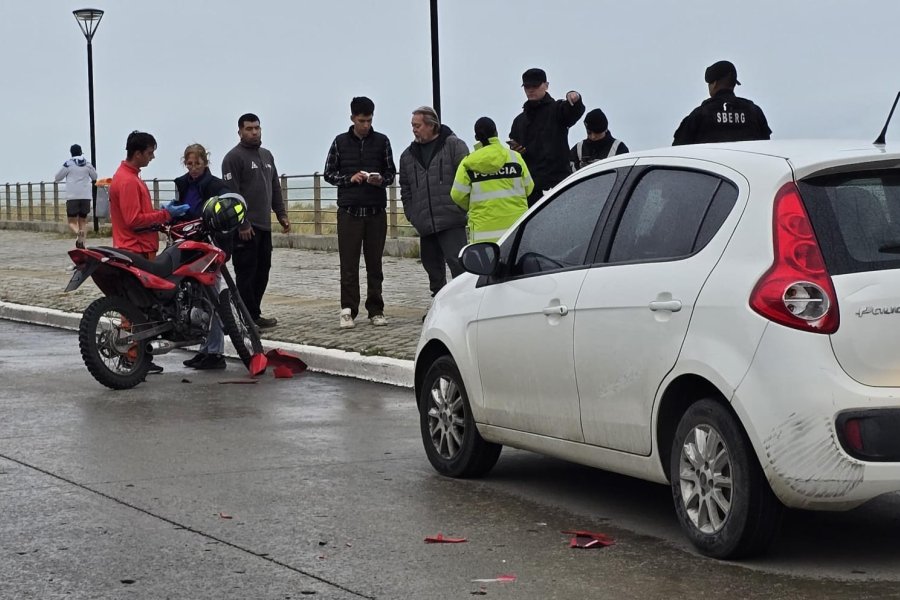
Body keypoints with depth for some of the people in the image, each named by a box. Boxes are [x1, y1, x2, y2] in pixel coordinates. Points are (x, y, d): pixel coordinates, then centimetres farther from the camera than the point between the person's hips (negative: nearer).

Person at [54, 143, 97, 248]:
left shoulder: (68, 164, -3)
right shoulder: (87, 164, 7)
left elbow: (57, 178, 4)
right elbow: (95, 177, 20)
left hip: (72, 196, -3)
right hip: (86, 196, 3)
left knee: (72, 221, 1)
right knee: (82, 221, 13)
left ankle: (77, 233, -31)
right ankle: (82, 243, 3)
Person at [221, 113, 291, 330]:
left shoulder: (267, 155, 19)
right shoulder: (234, 157, -8)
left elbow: (275, 188, 24)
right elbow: (231, 194, -14)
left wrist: (281, 214, 15)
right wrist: (242, 224, -19)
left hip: (264, 225, 8)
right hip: (246, 228, -8)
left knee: (262, 271, 9)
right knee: (246, 273, -6)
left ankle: (253, 314, 16)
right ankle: (250, 318, -4)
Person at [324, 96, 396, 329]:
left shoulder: (381, 141, 7)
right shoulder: (341, 142, 6)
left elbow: (391, 173, 11)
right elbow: (329, 173, 8)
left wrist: (381, 179, -11)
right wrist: (350, 178, -9)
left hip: (376, 211, 1)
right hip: (349, 211, -1)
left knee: (374, 264, 5)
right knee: (349, 264, -2)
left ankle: (376, 310, 10)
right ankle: (348, 311, 0)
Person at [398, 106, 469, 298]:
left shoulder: (454, 146, -1)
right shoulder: (408, 155, 16)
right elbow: (405, 189, 21)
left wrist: (462, 207, -8)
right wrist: (411, 215, 11)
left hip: (451, 221, -6)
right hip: (425, 224, 6)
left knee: (457, 263, -12)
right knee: (431, 265, 11)